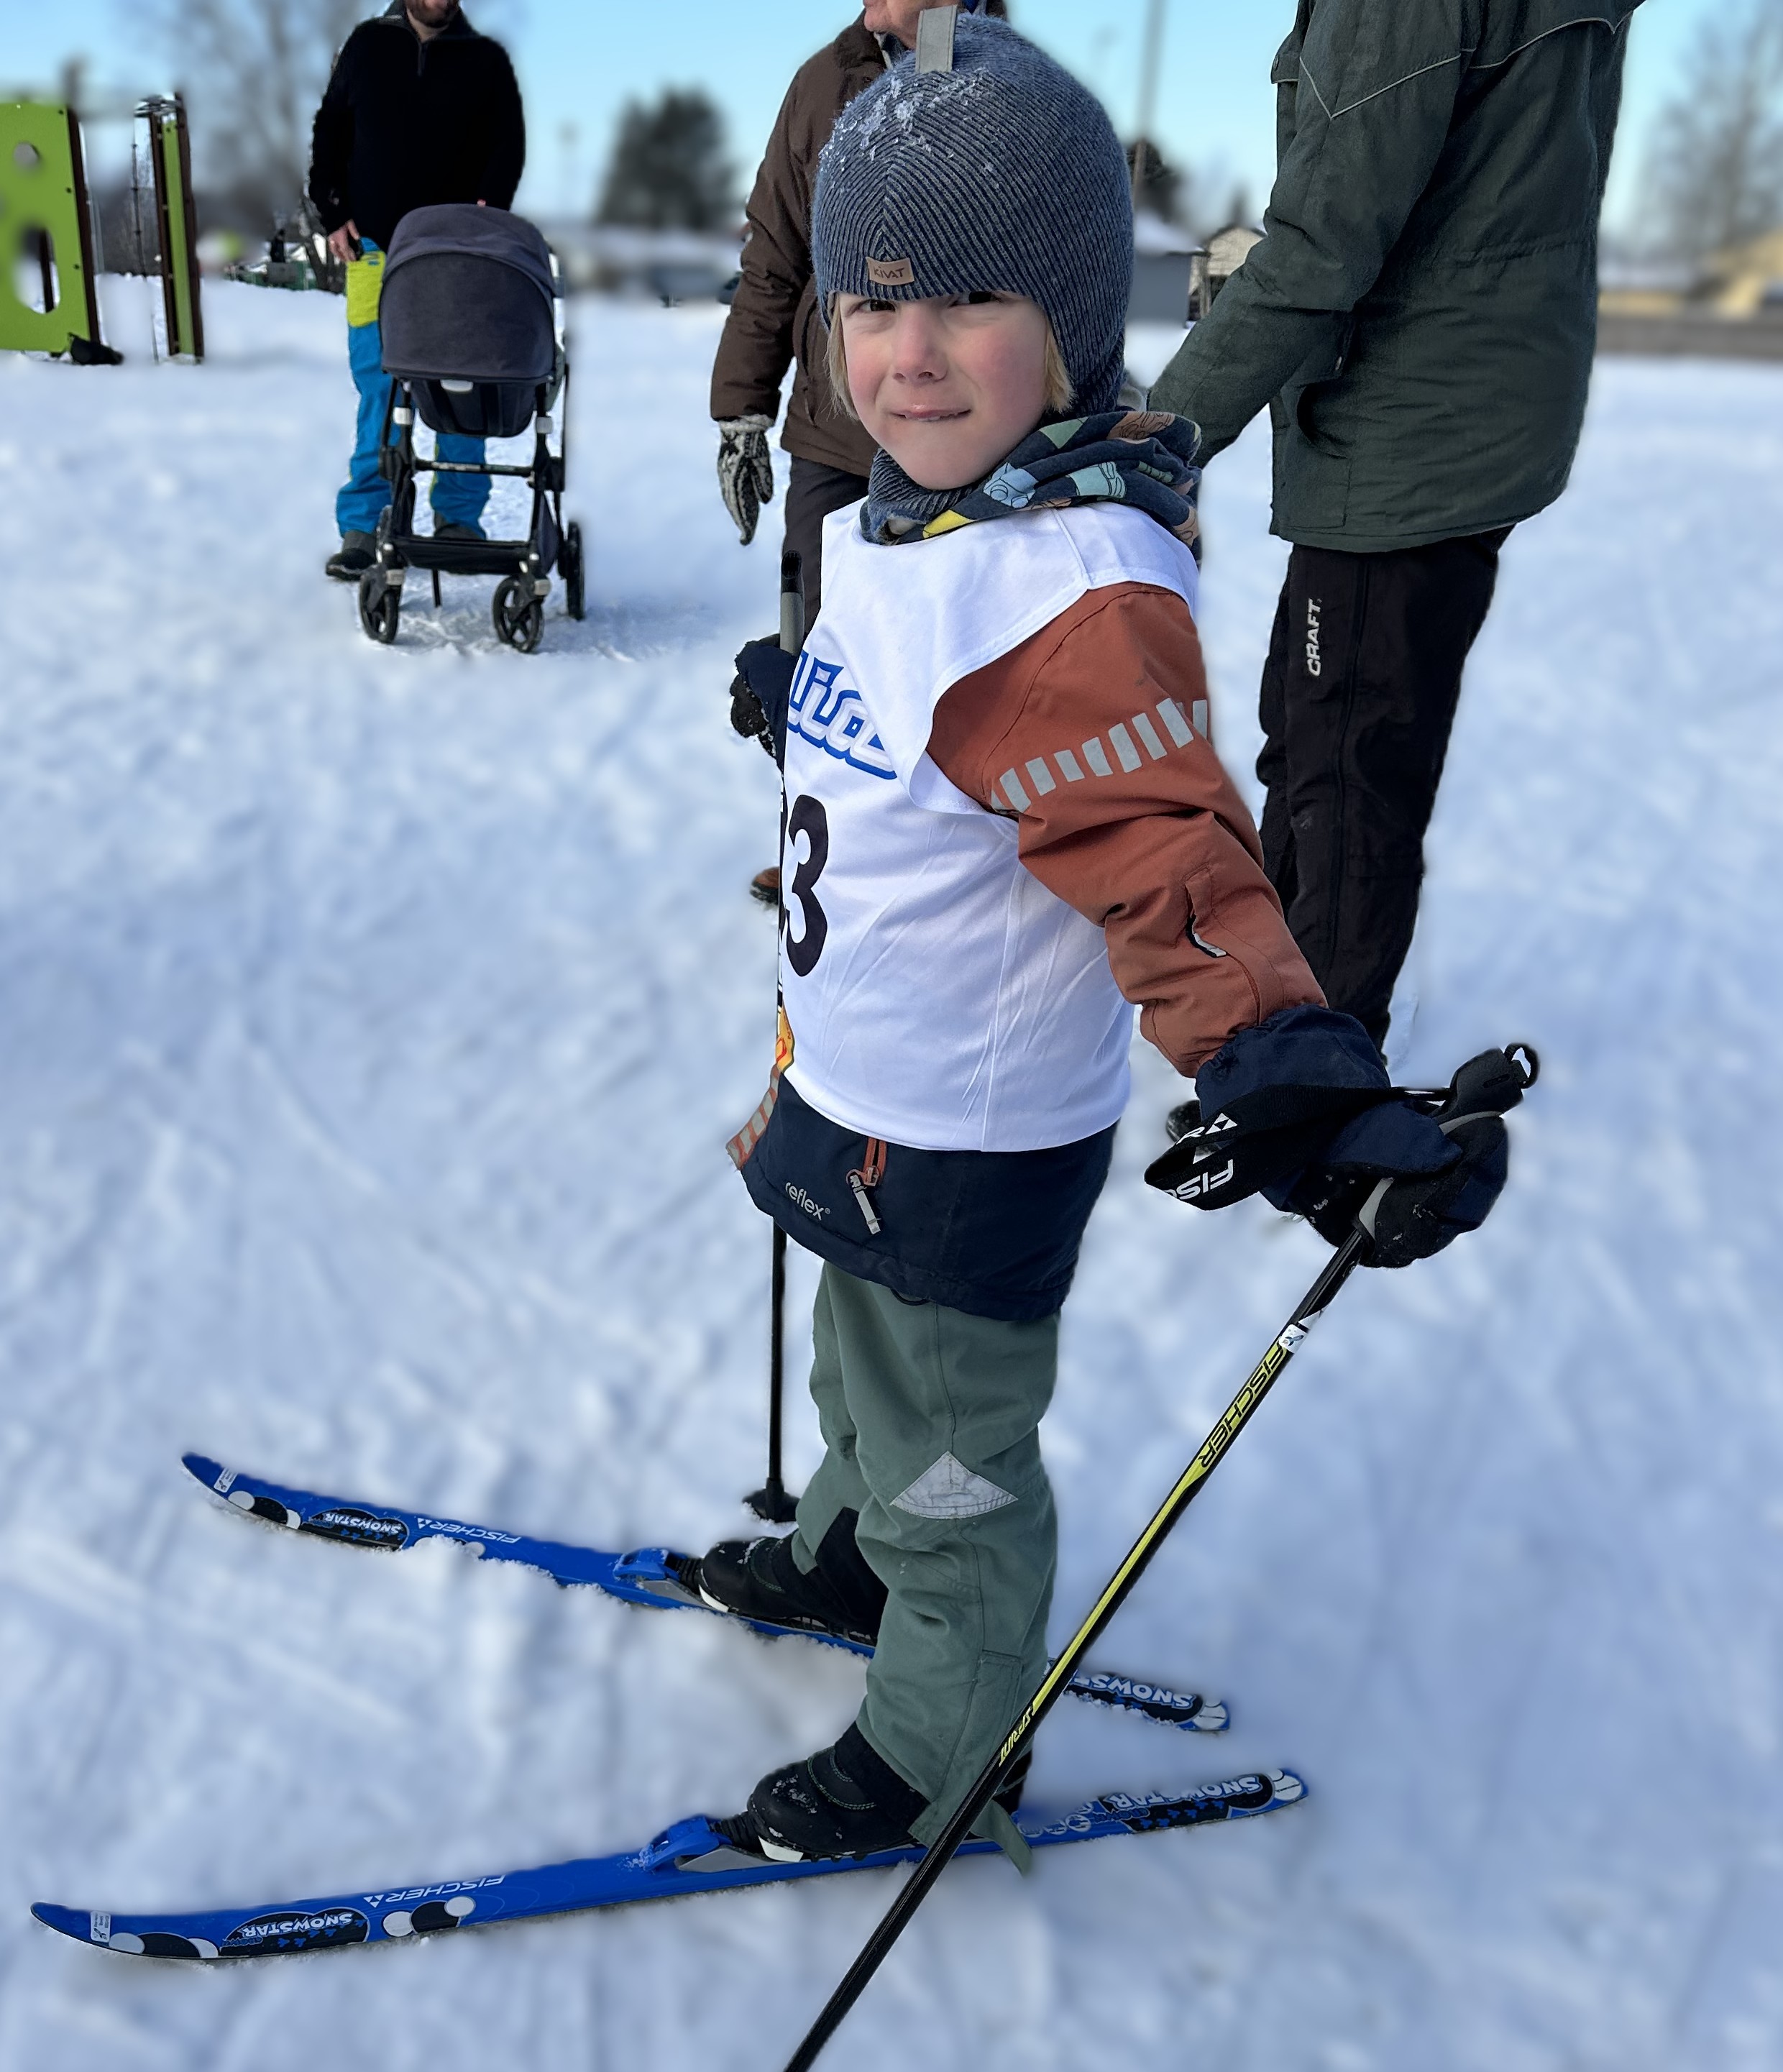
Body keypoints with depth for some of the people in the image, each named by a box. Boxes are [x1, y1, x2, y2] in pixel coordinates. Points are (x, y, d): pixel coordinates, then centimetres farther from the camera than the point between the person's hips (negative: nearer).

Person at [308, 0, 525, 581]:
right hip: (373, 249, 0)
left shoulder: (486, 59, 10)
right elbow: (330, 131, 16)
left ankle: (458, 517, 7)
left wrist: (487, 206, -14)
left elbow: (509, 143, 4)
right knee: (378, 389, -5)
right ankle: (364, 526, -3)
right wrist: (334, 213, 6)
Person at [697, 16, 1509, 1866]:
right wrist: (803, 700, 40)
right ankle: (844, 1561, 61)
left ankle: (939, 1758, 39)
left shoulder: (1078, 589, -30)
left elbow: (1168, 854, -34)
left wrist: (1290, 1073, -51)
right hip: (858, 1086, 9)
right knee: (865, 1382, 32)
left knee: (949, 1466, 13)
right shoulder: (900, 521, -1)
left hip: (969, 1141, -9)